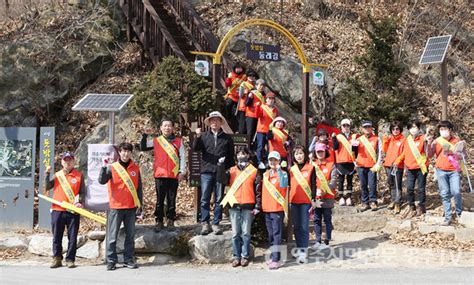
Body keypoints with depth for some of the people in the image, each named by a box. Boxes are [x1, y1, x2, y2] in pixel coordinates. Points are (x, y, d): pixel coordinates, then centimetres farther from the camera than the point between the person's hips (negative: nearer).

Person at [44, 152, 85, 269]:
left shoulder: (79, 175, 5)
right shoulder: (57, 175, 11)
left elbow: (82, 192, 4)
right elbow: (47, 187, 1)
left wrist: (80, 202, -13)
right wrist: (47, 174, -9)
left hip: (73, 211, -2)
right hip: (57, 210, 2)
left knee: (72, 237, 1)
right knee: (56, 237, 6)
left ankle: (70, 259, 10)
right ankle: (57, 258, 16)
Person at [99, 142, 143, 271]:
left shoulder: (135, 169, 7)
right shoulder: (112, 167, 0)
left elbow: (139, 189, 10)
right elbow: (102, 181, -14)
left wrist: (140, 206, 7)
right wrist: (104, 167, -26)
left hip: (131, 208, 3)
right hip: (116, 207, -3)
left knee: (130, 235, 8)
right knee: (112, 236, 0)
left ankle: (129, 260, 16)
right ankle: (111, 261, 7)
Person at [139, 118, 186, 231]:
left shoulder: (178, 141, 7)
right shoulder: (156, 141, 7)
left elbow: (182, 157, 5)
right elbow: (143, 147, 1)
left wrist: (182, 171, 0)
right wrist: (145, 135, -9)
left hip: (174, 175, 0)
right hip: (160, 175, 0)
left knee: (172, 199, 6)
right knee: (160, 199, 4)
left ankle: (171, 220, 14)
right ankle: (159, 221, 10)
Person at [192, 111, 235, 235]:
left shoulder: (227, 138, 10)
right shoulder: (204, 136, 9)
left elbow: (231, 156, 11)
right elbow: (195, 148, -5)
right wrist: (198, 137, -21)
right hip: (206, 171, 0)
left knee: (219, 200, 4)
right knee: (205, 199, 0)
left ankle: (216, 224, 11)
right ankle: (205, 223, 6)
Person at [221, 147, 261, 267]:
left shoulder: (254, 171, 5)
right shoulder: (232, 170, 12)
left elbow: (258, 190, 4)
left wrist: (257, 206, -2)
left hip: (248, 206, -2)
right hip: (234, 205, 2)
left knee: (246, 233, 2)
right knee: (235, 233, 5)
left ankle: (245, 256, 10)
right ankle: (236, 256, 11)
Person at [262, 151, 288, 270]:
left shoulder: (283, 173, -5)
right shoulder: (265, 174, 13)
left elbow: (283, 184, -20)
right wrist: (261, 205, 18)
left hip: (278, 208, -7)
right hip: (267, 208, 7)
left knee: (277, 233, -7)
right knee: (270, 234, 13)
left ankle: (276, 259, -7)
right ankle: (273, 256, 24)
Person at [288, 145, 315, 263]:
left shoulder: (311, 168, 0)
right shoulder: (292, 169, 10)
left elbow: (313, 185, -1)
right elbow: (289, 185, 14)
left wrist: (313, 201, -7)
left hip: (306, 201, -4)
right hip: (294, 201, 4)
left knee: (304, 226, -6)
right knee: (296, 226, 9)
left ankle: (304, 251, -6)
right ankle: (299, 248, 20)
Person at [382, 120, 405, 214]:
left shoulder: (403, 139, -5)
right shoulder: (389, 139, 11)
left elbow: (404, 153, -8)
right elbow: (384, 150, 7)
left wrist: (398, 161, -19)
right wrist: (385, 140, -4)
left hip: (398, 165, -5)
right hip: (388, 164, 5)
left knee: (397, 185, -5)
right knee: (391, 184, 14)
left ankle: (397, 204, -3)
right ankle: (393, 200, 26)